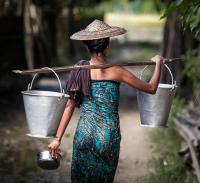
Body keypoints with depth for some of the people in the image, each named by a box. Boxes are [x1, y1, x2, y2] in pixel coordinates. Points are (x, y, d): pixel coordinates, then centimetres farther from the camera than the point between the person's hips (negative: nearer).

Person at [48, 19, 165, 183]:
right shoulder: (115, 72, -10)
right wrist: (158, 63, 13)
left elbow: (70, 106, 0)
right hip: (108, 136, -2)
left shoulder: (79, 71, -2)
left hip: (84, 132, 2)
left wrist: (58, 138, 7)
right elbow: (151, 88, -3)